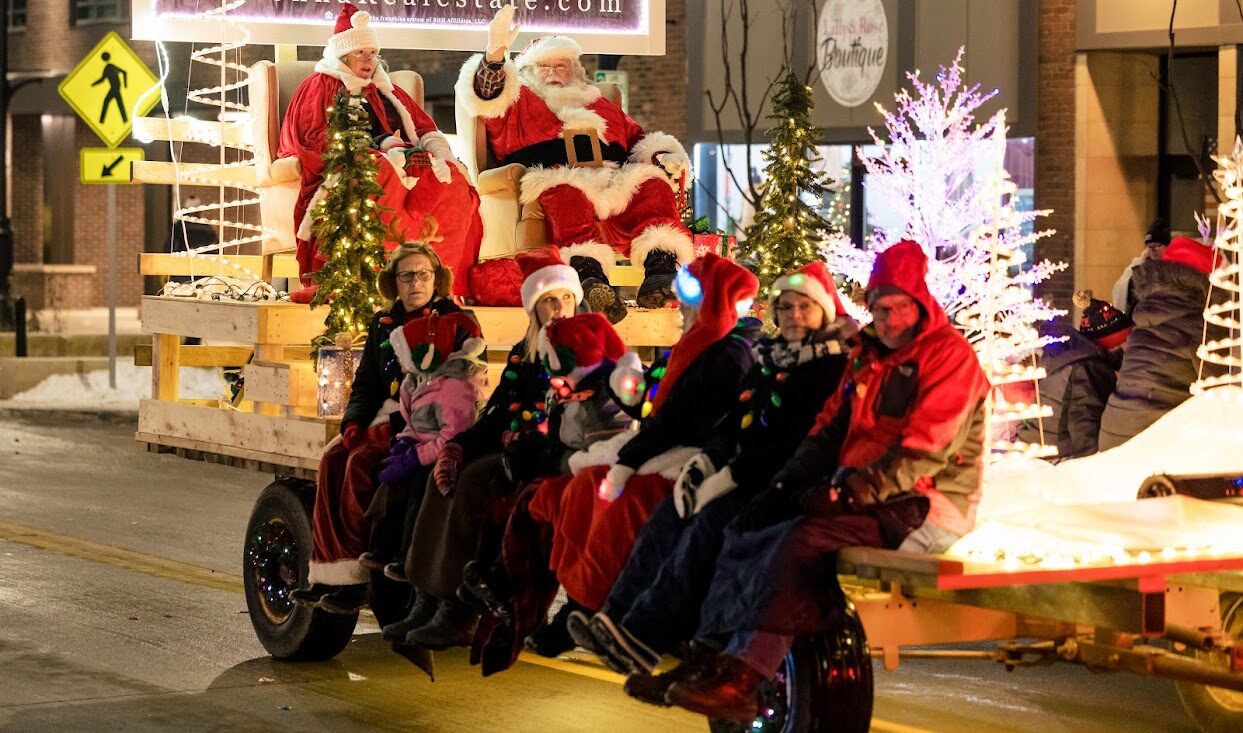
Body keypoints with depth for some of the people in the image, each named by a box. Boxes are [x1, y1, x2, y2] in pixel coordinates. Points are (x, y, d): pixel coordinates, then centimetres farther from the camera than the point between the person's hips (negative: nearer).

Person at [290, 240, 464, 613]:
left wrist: (395, 424, -18)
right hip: (386, 415, 6)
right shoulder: (383, 324, 18)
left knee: (361, 462, -28)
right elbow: (366, 383, 20)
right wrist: (354, 421, -2)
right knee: (332, 459, -21)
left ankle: (356, 576, -25)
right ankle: (331, 575, -24)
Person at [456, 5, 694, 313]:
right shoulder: (518, 104, 28)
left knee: (654, 185, -28)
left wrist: (663, 157, 9)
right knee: (567, 195, -39)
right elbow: (487, 95, 8)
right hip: (556, 180, -4)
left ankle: (660, 273, -50)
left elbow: (639, 139, 32)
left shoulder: (601, 106, 40)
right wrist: (495, 54, -11)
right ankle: (590, 277, -63)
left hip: (616, 184, 4)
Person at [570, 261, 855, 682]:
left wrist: (730, 478, -20)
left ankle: (645, 636, -33)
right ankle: (616, 617, -17)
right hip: (746, 478, 9)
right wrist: (703, 464, 2)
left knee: (710, 524, -29)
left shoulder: (833, 366, -9)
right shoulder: (770, 357, 18)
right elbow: (740, 428, 20)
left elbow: (799, 443, -18)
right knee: (670, 515, -11)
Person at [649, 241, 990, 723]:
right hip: (861, 494, 9)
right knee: (749, 529, -1)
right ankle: (707, 658, -10)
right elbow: (832, 426, 17)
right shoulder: (868, 354, 17)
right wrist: (783, 485, 2)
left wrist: (852, 491, -26)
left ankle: (742, 680, -33)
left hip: (926, 506, -9)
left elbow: (925, 449, -19)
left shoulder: (949, 354, -9)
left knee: (806, 539, -30)